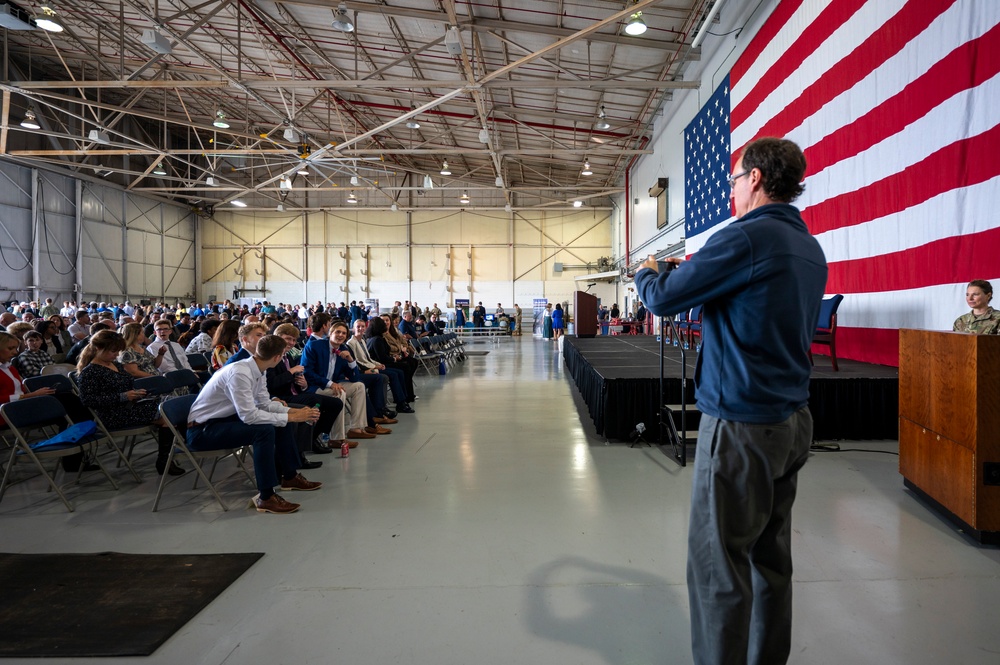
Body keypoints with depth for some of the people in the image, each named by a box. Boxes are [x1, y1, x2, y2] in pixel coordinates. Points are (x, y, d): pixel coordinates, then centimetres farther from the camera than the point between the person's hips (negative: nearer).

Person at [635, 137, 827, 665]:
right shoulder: (810, 249, 12)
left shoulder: (746, 237, -16)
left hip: (741, 425, -9)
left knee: (718, 564, 0)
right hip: (793, 421, 9)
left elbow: (663, 299, -13)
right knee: (771, 556, 18)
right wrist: (695, 271, 18)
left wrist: (646, 272, 8)